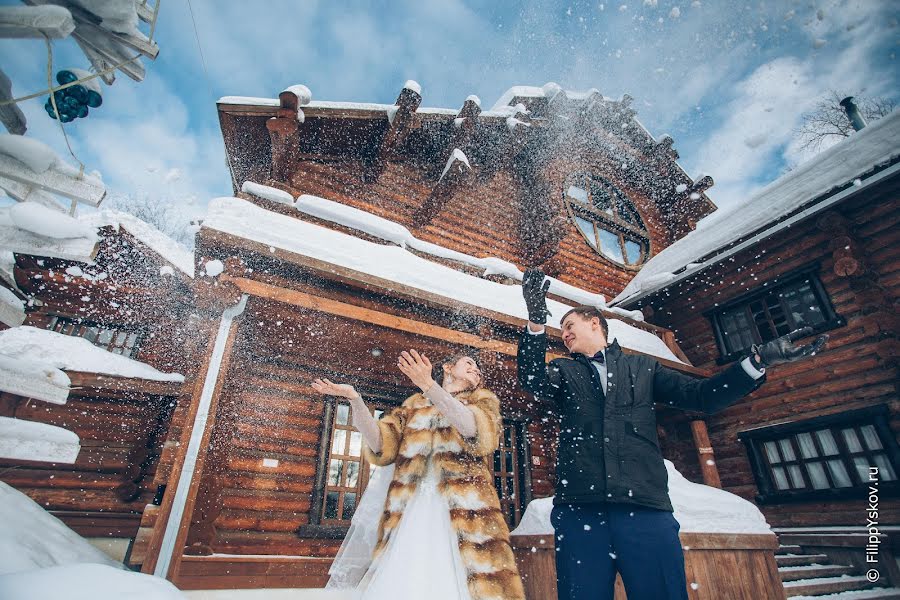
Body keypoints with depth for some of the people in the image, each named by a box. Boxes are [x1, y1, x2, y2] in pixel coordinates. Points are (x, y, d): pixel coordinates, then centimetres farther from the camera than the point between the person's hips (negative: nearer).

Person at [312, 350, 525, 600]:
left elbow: (476, 430, -8)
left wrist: (429, 385, -19)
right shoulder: (414, 405, 21)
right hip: (409, 511, 2)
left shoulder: (484, 399, 16)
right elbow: (382, 446, 8)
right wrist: (354, 398, -3)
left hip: (465, 510, -1)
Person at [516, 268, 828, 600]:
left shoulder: (642, 367, 21)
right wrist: (536, 322, -21)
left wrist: (758, 361, 1)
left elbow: (701, 395, 14)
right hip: (580, 507, 0)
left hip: (645, 505, 1)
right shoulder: (563, 370, 17)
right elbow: (532, 380, -5)